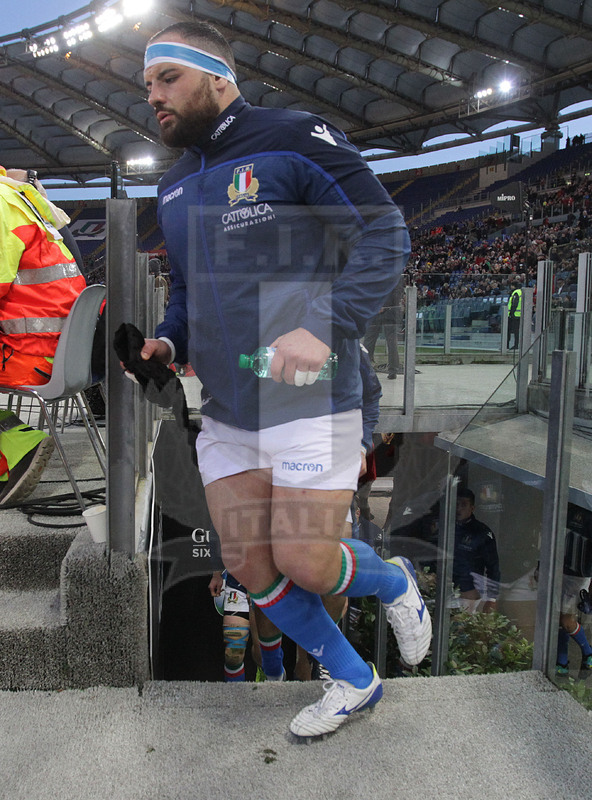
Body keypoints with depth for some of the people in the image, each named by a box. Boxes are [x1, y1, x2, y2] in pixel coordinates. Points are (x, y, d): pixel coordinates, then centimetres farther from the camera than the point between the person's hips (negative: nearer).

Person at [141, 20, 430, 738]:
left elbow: (385, 235, -11)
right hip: (224, 413, 7)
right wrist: (166, 344, 4)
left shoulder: (294, 138, -7)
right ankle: (352, 680, 30)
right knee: (248, 566, 8)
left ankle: (395, 583, 30)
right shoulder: (173, 187, 15)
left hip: (310, 403, -7)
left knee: (303, 562, -6)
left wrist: (324, 327, -24)